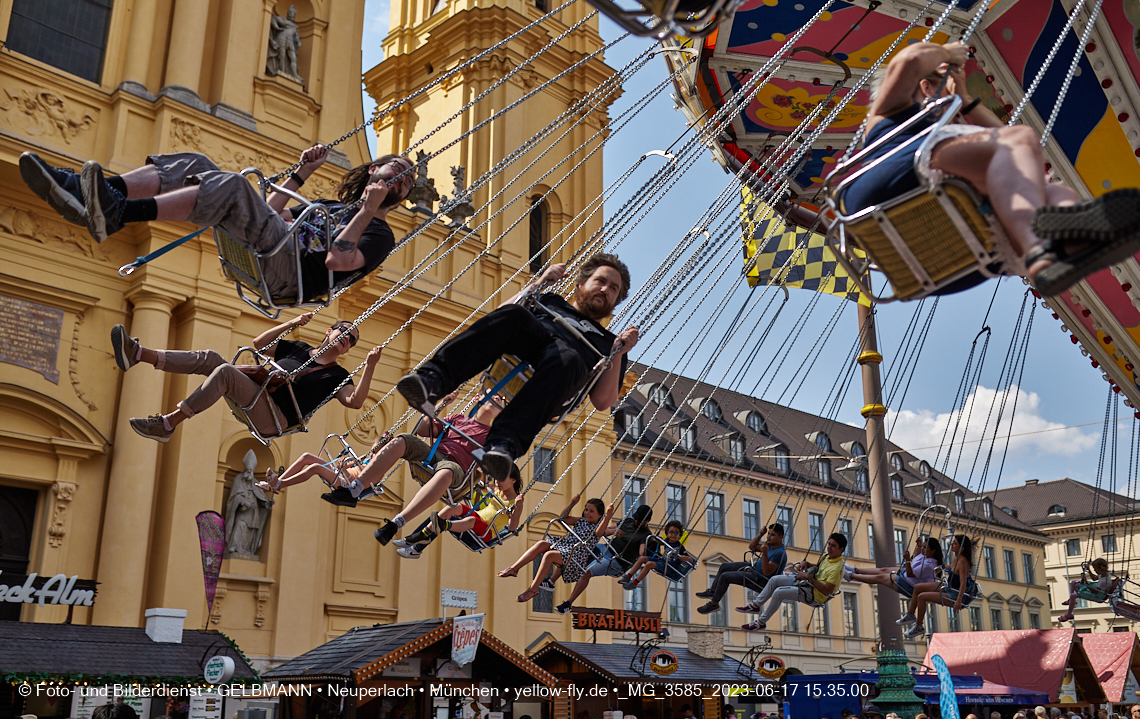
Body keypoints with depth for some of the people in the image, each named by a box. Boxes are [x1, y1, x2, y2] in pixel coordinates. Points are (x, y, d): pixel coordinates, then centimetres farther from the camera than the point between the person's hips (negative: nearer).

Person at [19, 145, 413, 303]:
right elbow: (267, 214, 37)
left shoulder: (380, 234, 11)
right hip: (249, 253, 8)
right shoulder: (330, 206, 36)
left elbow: (338, 261, -10)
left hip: (288, 273, -8)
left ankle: (117, 213, -46)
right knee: (193, 165, -6)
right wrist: (302, 174, 32)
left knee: (230, 185, -30)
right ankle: (80, 191, -24)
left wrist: (368, 210, -12)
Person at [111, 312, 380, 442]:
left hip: (274, 418, -6)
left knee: (225, 370, -29)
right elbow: (259, 344, 25)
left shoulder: (336, 376, 8)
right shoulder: (298, 348, 24)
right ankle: (137, 354, -24)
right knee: (209, 358, -13)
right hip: (254, 396, 6)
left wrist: (369, 367, -19)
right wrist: (292, 324, 15)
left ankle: (167, 424, -31)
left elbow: (355, 401, -10)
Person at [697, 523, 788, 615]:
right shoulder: (770, 544, 5)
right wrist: (760, 534, 0)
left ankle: (713, 604, -1)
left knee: (725, 577, -16)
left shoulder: (780, 553, -24)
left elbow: (767, 572, -32)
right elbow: (751, 547, 15)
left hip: (760, 580, -10)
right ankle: (712, 591, 23)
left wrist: (765, 553, -41)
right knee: (724, 566, 15)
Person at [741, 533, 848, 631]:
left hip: (815, 594, -10)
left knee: (779, 592, -22)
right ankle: (756, 605, 16)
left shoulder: (838, 567, -22)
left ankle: (761, 622, -10)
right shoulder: (827, 556, 5)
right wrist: (805, 563, 4)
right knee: (774, 580, 3)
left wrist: (808, 577, -24)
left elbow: (826, 591, -26)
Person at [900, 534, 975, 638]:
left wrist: (959, 601, -37)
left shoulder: (962, 562, -25)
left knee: (921, 597, -20)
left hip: (954, 595, -10)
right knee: (918, 587, 7)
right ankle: (910, 615, 19)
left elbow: (963, 583, -31)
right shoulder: (957, 558, 2)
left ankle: (919, 627, -4)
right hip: (948, 587, 10)